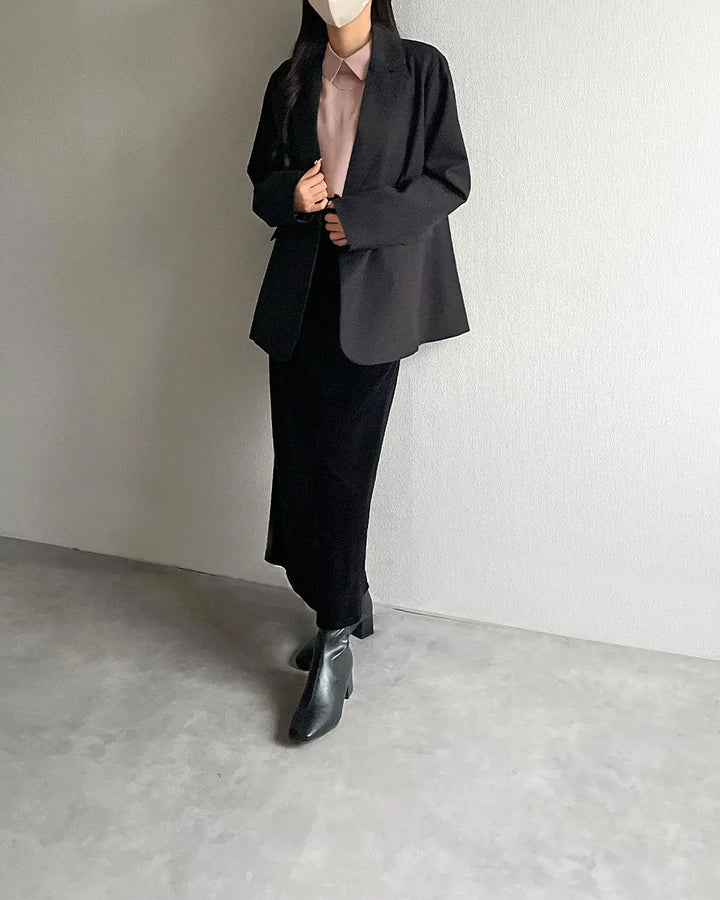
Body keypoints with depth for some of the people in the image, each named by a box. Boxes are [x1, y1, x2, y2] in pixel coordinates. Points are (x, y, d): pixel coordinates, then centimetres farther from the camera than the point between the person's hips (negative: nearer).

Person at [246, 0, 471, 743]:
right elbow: (262, 176, 19)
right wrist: (290, 194, -5)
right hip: (298, 297, 4)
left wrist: (362, 219, -12)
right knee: (299, 464, 2)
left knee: (342, 468, -6)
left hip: (373, 295, -4)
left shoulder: (420, 70, 4)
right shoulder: (290, 80, 16)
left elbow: (450, 179, 0)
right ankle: (347, 604, 23)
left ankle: (335, 647, 6)